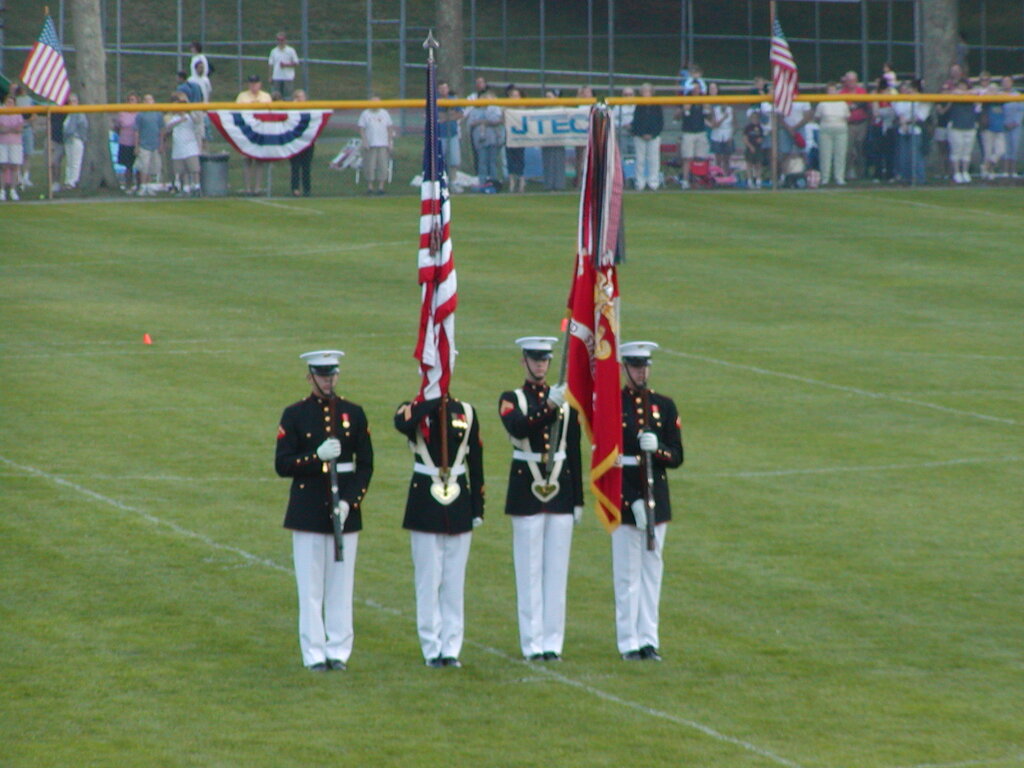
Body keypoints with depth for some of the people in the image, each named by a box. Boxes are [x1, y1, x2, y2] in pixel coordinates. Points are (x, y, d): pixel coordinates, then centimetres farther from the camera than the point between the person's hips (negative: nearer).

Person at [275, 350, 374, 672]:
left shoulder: (353, 413, 6)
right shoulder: (295, 414, 1)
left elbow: (365, 465, 5)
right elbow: (282, 465, -3)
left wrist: (350, 501, -8)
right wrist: (317, 457, -18)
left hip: (345, 509, 2)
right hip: (308, 509, -2)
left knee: (341, 584, 3)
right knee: (311, 587, 0)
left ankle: (339, 651, 10)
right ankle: (314, 654, 5)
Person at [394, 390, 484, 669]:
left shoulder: (466, 412, 6)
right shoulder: (415, 409, -2)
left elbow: (476, 462, 8)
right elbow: (402, 423, -28)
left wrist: (478, 508, 6)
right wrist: (433, 400, -22)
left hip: (459, 507, 2)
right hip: (425, 507, -2)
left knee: (454, 581, 5)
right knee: (428, 580, 0)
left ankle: (451, 648, 11)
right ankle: (432, 649, 7)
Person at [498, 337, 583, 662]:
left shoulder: (566, 401, 10)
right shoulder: (511, 400, 0)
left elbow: (574, 453, 11)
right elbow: (517, 428, -22)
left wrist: (578, 499, 9)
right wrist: (549, 407, -34)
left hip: (560, 492, 3)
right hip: (526, 493, -3)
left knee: (557, 569, 3)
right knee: (530, 570, -1)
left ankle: (553, 643, 7)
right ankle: (533, 643, 2)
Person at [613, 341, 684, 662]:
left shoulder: (664, 406, 9)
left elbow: (677, 456, 7)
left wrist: (657, 450, -17)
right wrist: (632, 502, -13)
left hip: (656, 497, 4)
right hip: (624, 498, -4)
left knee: (652, 569, 6)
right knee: (627, 572, -2)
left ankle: (649, 639, 11)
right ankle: (629, 642, 2)